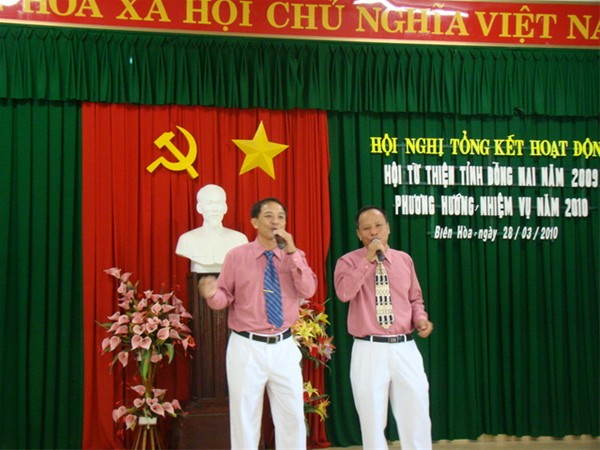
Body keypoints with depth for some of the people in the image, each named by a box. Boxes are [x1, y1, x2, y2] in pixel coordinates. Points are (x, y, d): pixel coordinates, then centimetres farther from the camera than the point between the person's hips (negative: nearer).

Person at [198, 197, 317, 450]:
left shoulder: (295, 256, 5)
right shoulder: (236, 256, -2)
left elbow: (308, 291, -10)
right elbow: (225, 298, -2)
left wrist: (291, 252, -17)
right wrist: (212, 294, -26)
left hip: (284, 347, 2)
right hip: (247, 347, -2)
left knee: (292, 416, 9)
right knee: (245, 417, 8)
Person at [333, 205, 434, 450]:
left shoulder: (404, 260, 10)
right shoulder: (348, 261, 0)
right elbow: (344, 293, -20)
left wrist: (421, 318, -1)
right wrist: (368, 259, -19)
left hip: (405, 348, 3)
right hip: (369, 350, -2)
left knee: (417, 415, 3)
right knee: (372, 420, 5)